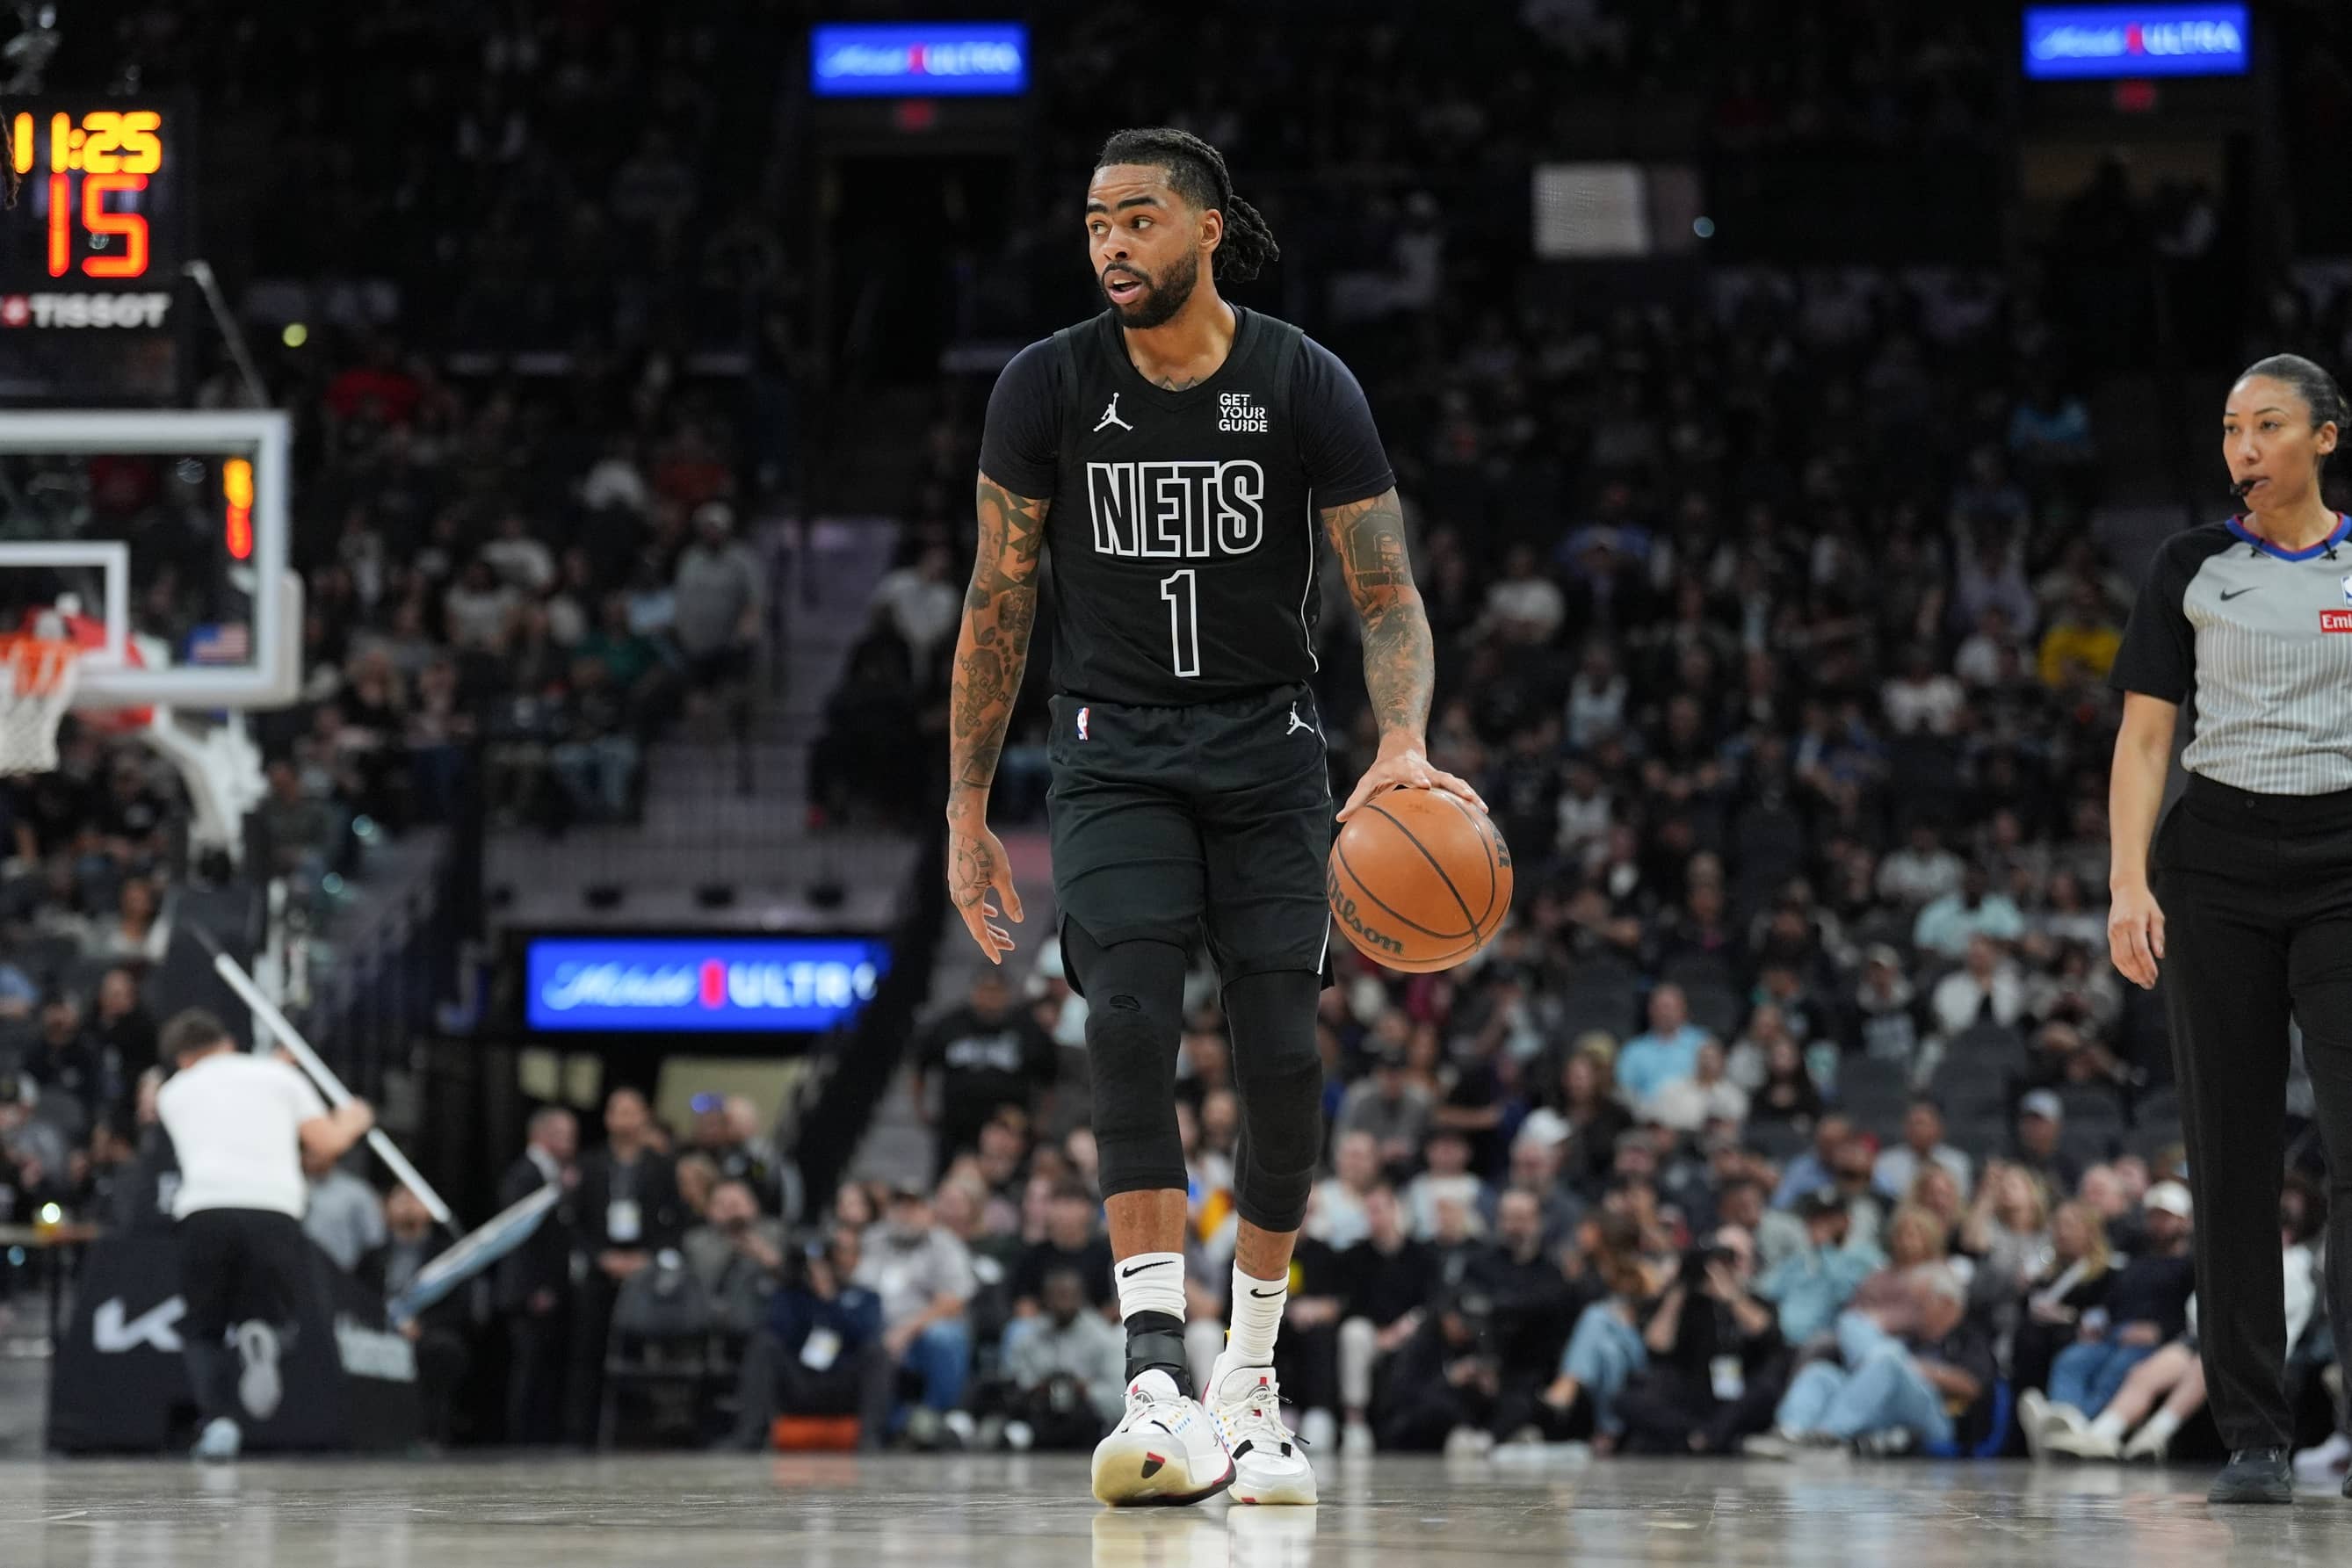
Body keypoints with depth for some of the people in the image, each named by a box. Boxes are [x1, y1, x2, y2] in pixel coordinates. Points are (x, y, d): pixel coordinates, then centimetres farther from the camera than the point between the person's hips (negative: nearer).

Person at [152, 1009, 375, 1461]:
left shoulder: (173, 1093, 25)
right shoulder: (279, 1074, 20)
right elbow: (325, 1145, 14)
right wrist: (351, 1122, 36)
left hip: (202, 1211, 1)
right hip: (274, 1209, -1)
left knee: (202, 1332, 18)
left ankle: (217, 1420, -10)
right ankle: (265, 1339, -21)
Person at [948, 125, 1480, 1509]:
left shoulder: (1306, 386, -7)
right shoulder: (1048, 388, -4)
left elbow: (1388, 592, -9)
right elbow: (1000, 601, 4)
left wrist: (1404, 745, -28)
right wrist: (967, 810, 3)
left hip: (1268, 751, 1)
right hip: (1115, 756, 0)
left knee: (1285, 1059, -5)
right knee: (1131, 1027, -21)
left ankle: (1251, 1380, 14)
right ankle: (1160, 1387, -30)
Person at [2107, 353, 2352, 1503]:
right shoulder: (2192, 569, 7)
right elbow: (2145, 738, 5)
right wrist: (2128, 882, -7)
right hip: (2214, 860, 1)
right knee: (2231, 1152, 0)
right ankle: (2253, 1438, 4)